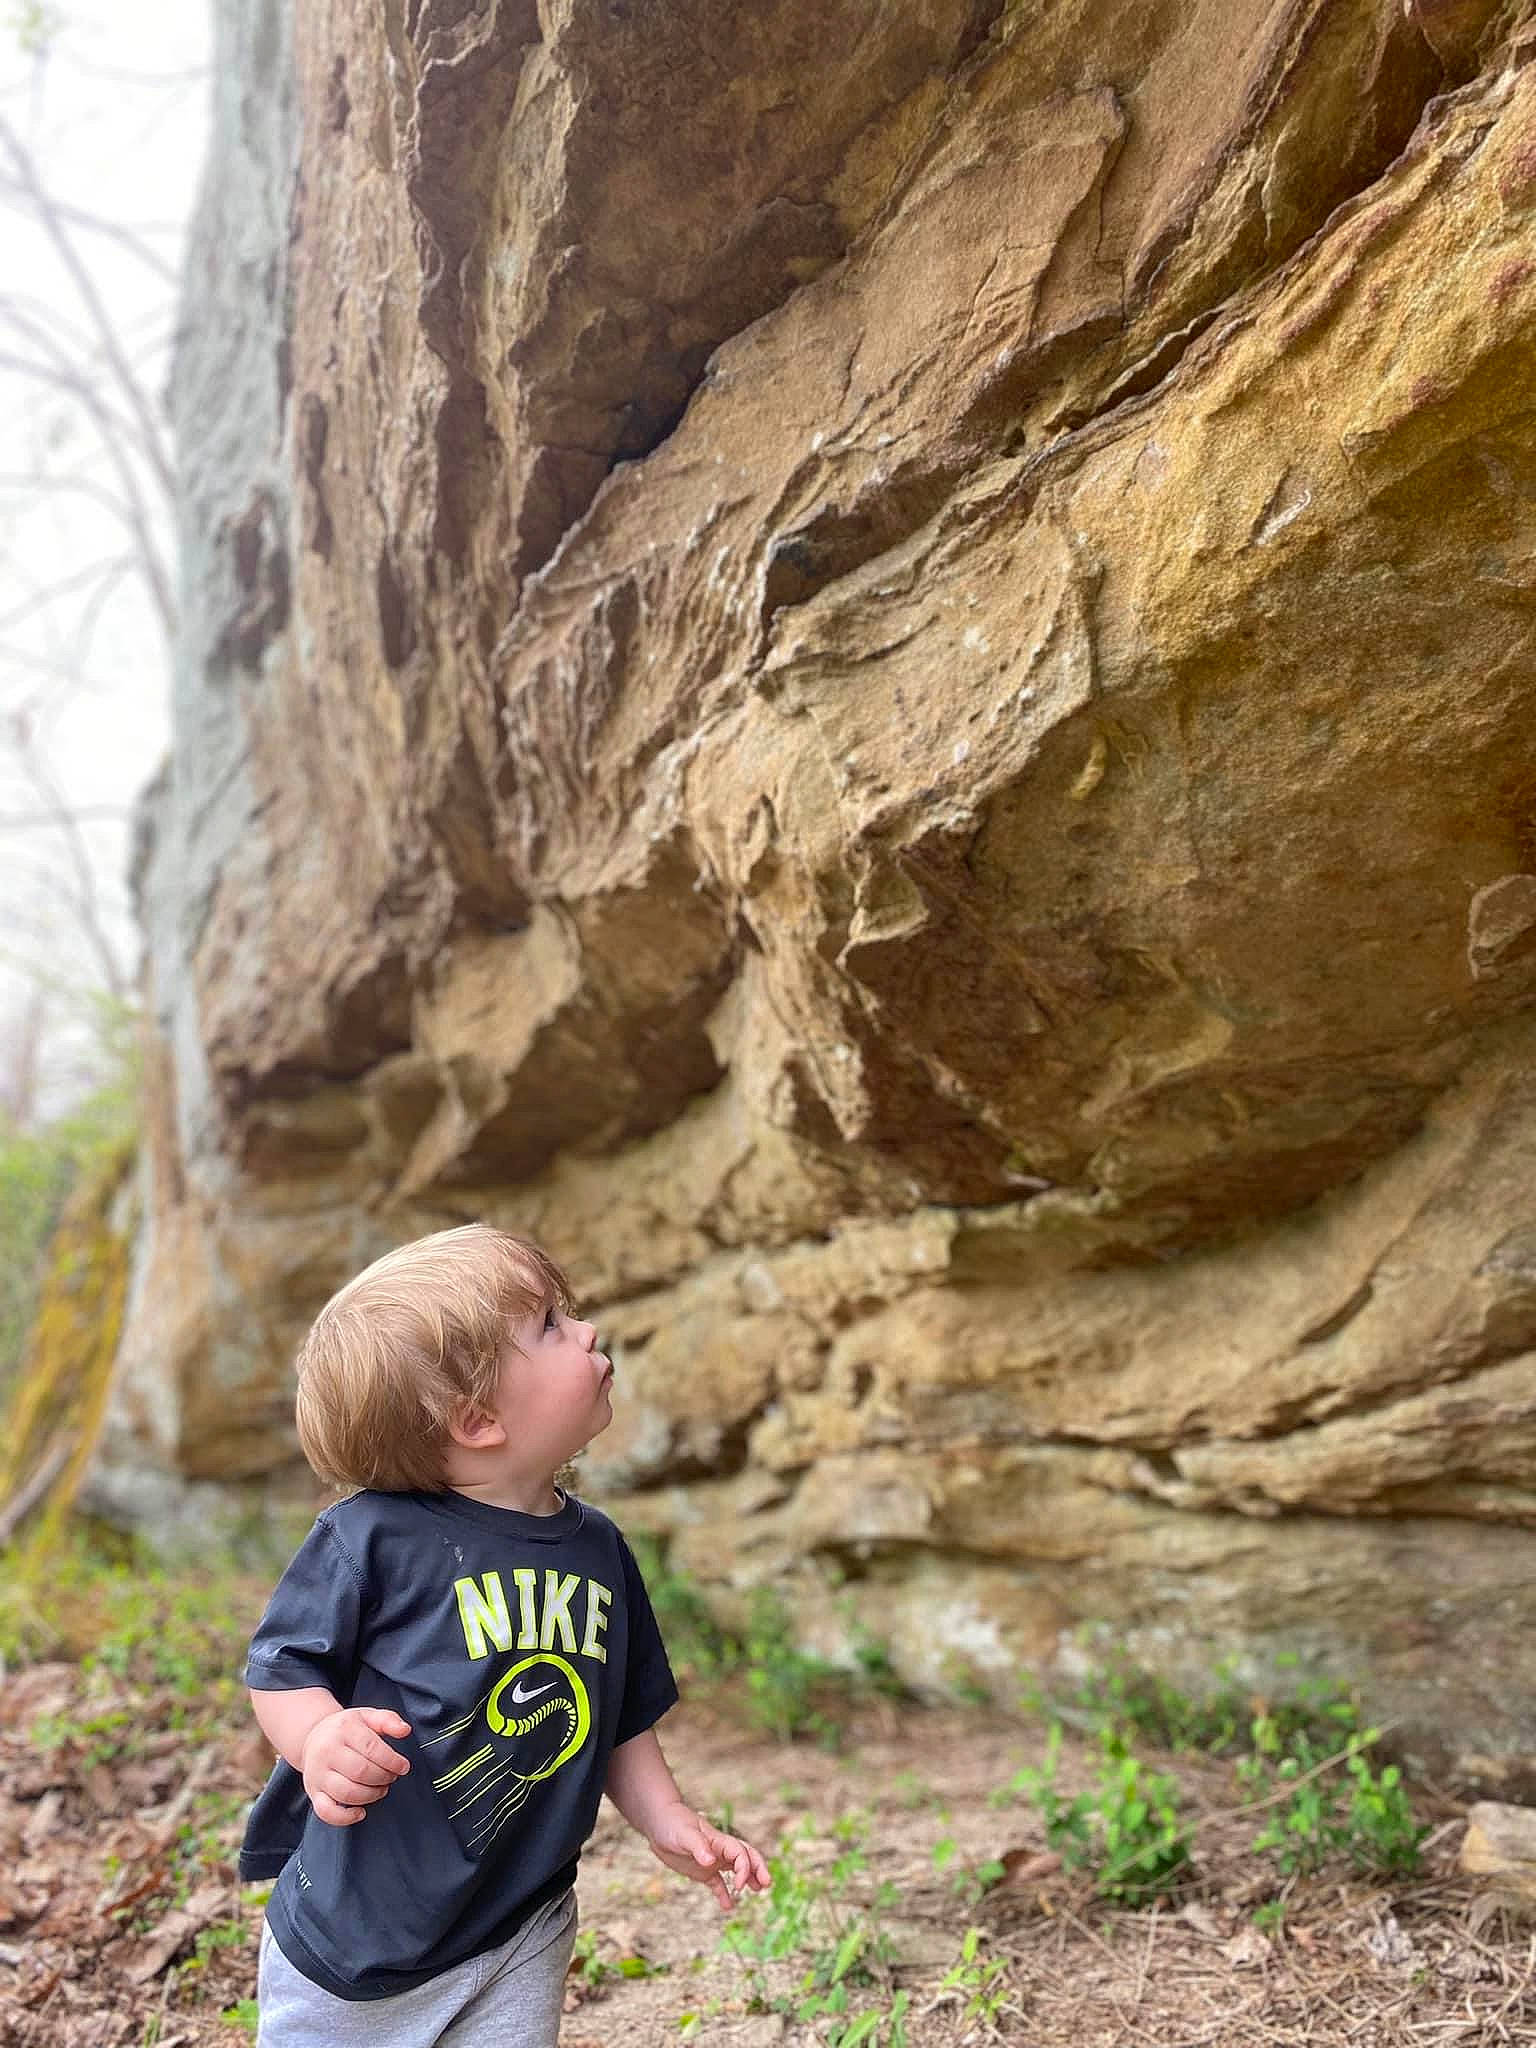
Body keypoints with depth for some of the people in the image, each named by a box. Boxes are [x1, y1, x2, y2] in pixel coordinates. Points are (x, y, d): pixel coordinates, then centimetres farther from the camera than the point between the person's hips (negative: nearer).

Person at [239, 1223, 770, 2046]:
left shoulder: (598, 1549, -2)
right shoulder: (372, 1536, -20)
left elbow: (622, 1718, 9)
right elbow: (282, 1668, -12)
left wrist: (668, 1821, -2)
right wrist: (322, 1736, -32)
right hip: (354, 1930, -3)